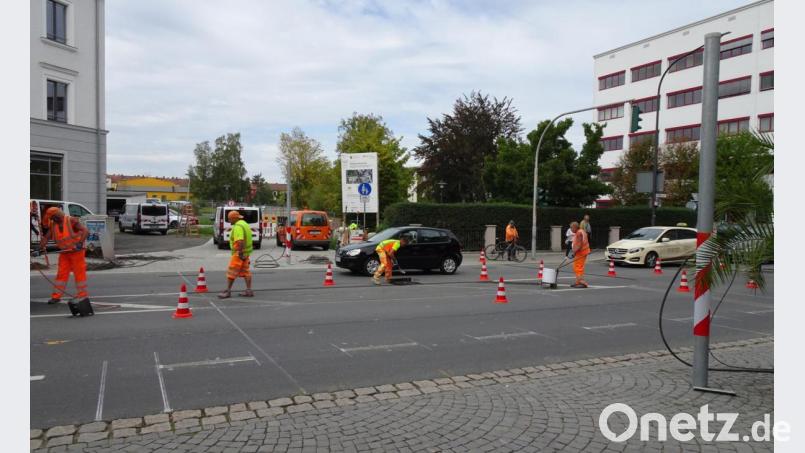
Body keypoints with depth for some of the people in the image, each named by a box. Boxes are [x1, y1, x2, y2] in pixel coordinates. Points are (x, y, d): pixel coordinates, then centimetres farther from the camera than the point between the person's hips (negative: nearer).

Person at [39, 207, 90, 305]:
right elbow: (46, 237, 2)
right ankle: (56, 296, 13)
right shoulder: (53, 225, 6)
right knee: (61, 274, 7)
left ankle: (84, 297, 3)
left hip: (76, 251, -6)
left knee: (79, 273, -2)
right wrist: (41, 247, -15)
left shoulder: (71, 221, -14)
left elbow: (85, 231, -23)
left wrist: (80, 243, -34)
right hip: (64, 253, 6)